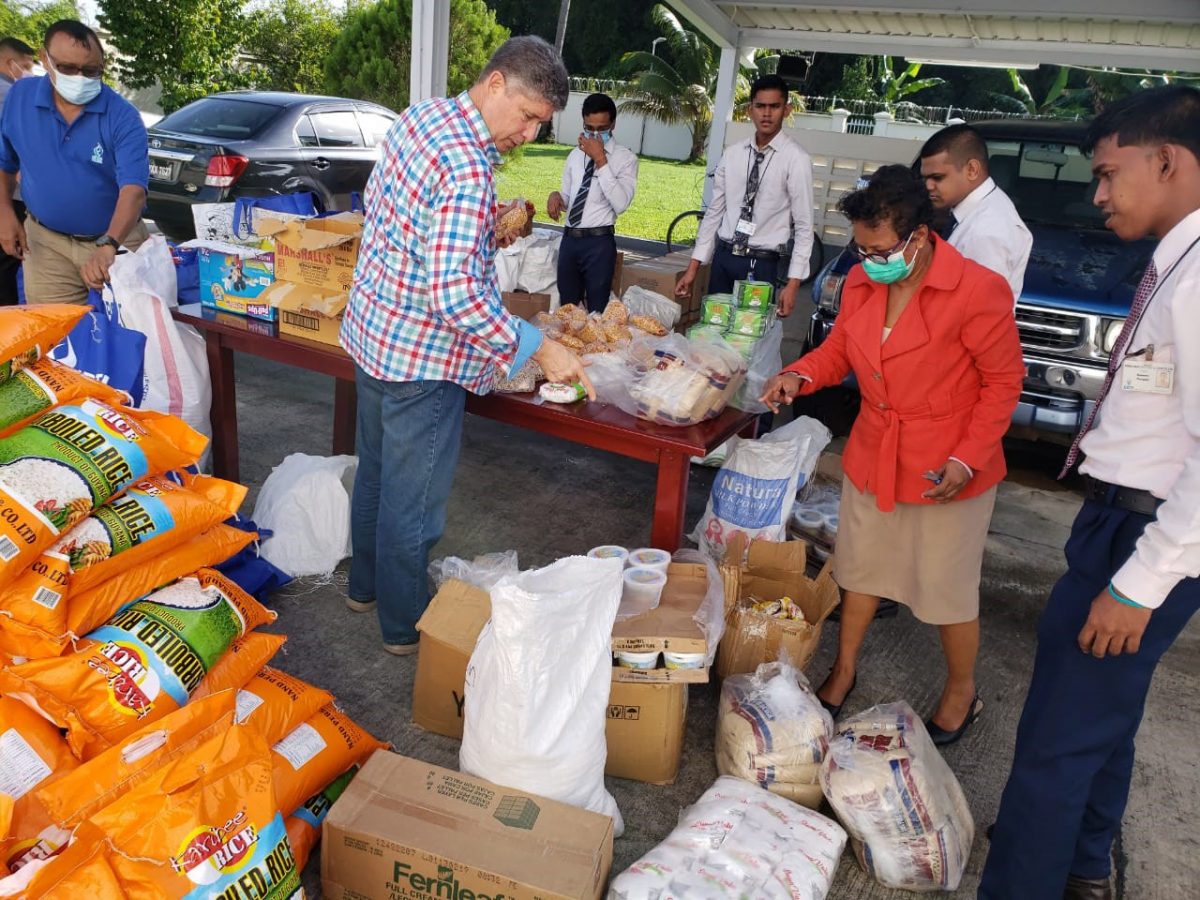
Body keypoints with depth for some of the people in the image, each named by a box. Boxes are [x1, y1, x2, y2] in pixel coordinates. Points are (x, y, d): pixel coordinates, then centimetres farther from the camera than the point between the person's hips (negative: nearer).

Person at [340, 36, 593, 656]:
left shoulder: (420, 117, 4)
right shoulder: (467, 170, -26)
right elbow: (454, 295, -32)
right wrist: (539, 349, -26)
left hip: (370, 327, 10)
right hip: (420, 357, -10)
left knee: (376, 471, 24)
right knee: (413, 501, 8)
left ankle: (366, 584, 45)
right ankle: (405, 627, 27)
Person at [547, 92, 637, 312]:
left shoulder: (625, 157, -4)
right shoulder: (575, 155, 13)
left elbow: (621, 204, -19)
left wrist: (600, 160, -19)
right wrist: (556, 196, -4)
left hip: (599, 243, -5)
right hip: (569, 239, 5)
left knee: (596, 311, 1)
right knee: (567, 308, 13)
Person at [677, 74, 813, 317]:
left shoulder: (796, 159, -8)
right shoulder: (732, 154, 5)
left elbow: (804, 226, -8)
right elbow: (714, 211, 7)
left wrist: (793, 284, -15)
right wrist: (693, 268, 4)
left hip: (761, 265, -4)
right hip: (723, 258, 4)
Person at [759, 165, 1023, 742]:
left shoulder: (978, 290, -20)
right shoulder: (861, 283, -4)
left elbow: (1003, 381, -12)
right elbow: (840, 347, 9)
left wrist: (968, 459, -19)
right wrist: (801, 375, -11)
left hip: (946, 470, -5)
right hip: (872, 456, 5)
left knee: (947, 590, 10)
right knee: (860, 569, 19)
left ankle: (961, 693, 36)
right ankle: (843, 671, 40)